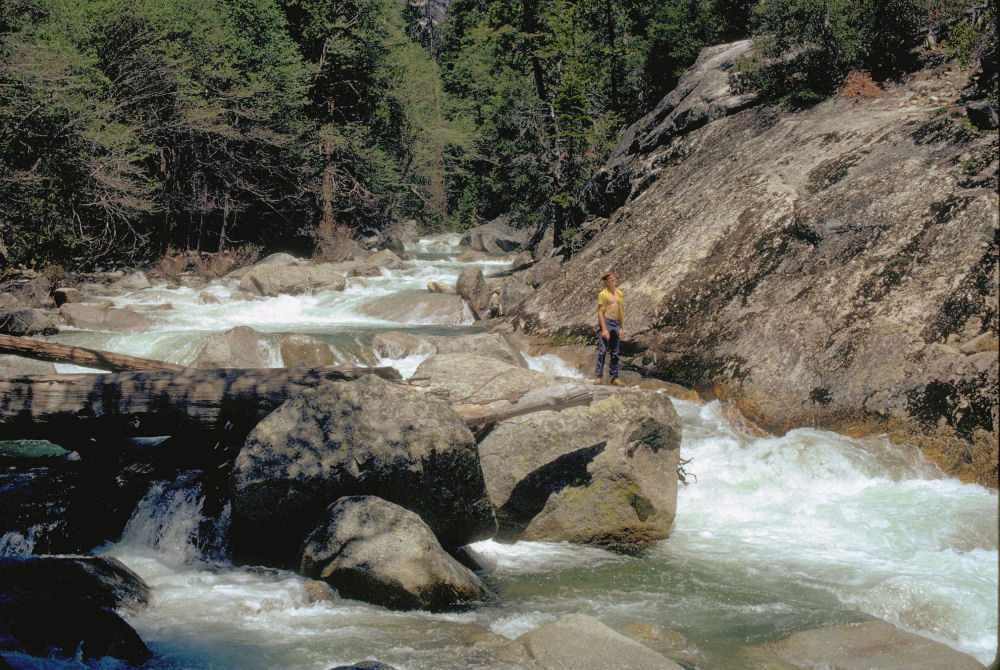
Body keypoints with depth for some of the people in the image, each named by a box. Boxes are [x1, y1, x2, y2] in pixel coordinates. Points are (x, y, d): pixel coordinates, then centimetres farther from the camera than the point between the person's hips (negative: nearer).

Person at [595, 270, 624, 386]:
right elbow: (600, 312, -8)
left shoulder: (619, 293, 14)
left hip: (616, 324, 6)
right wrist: (604, 329, -16)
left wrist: (621, 328, 14)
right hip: (606, 322, -6)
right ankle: (598, 376, -7)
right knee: (603, 351, -10)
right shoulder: (603, 294, -4)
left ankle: (614, 377, 11)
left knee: (615, 353, 7)